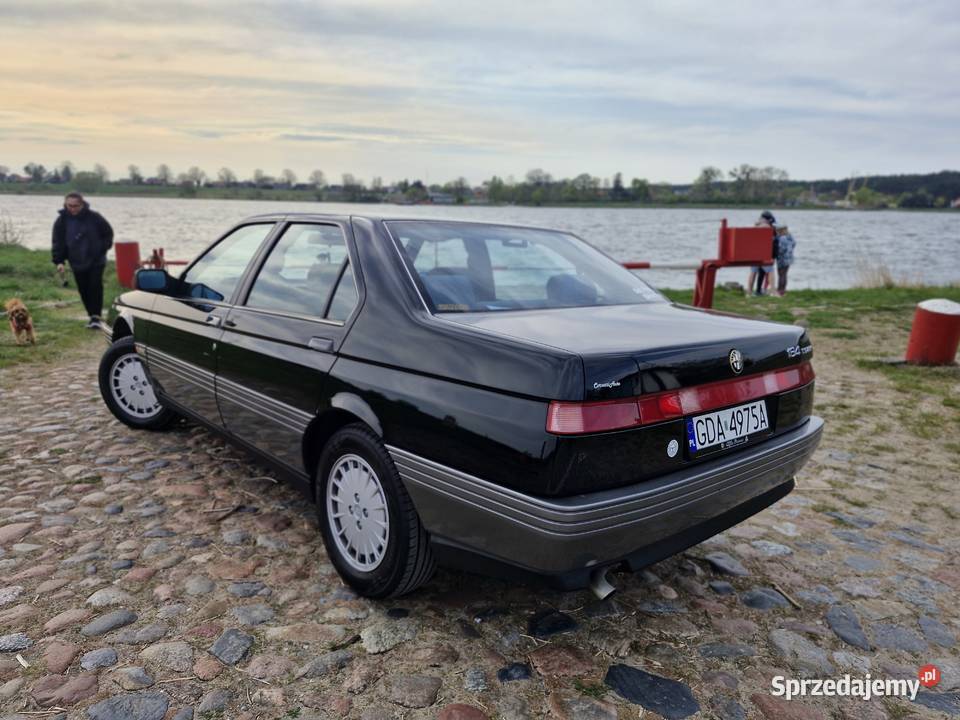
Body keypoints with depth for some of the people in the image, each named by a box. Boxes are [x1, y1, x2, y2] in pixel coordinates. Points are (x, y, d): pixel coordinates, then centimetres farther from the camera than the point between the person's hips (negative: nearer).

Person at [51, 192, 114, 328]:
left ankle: (96, 316, -7)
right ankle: (92, 315, 18)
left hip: (96, 261, -2)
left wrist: (103, 248, -5)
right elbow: (58, 242, -3)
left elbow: (108, 233, 4)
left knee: (95, 287, -9)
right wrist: (59, 261, -11)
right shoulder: (62, 220, -6)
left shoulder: (94, 217, -10)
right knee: (84, 290, 7)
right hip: (77, 263, 3)